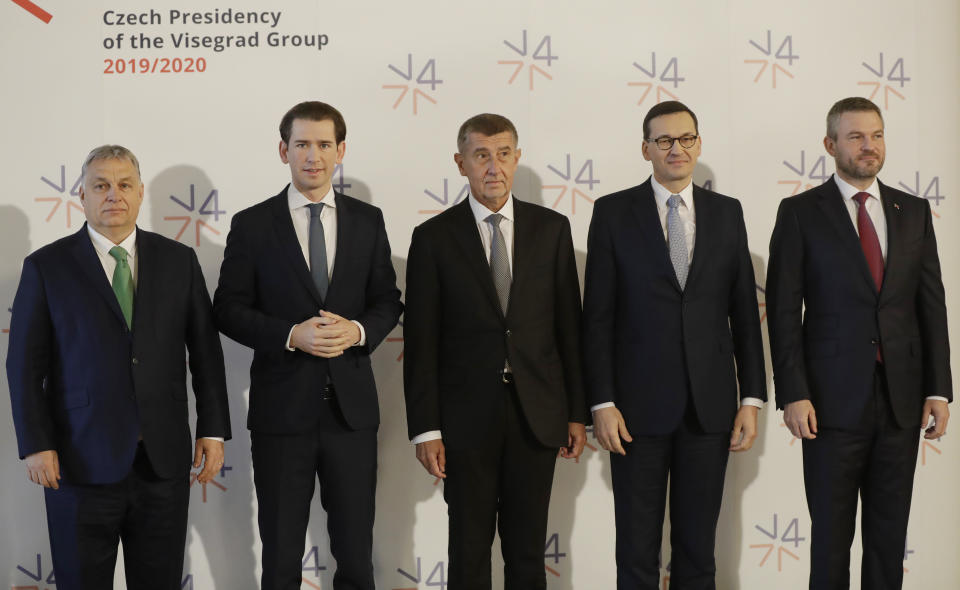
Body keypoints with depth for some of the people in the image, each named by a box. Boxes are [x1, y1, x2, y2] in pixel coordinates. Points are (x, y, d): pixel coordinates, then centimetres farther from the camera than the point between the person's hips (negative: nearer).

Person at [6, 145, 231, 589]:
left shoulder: (179, 260, 6)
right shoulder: (46, 267, 1)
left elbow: (205, 350, 7)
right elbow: (25, 365, -1)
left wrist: (213, 430, 2)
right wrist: (36, 446, -8)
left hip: (163, 460, 2)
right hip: (81, 463, -2)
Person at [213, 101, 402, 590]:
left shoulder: (368, 220, 6)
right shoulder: (252, 224, 0)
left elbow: (388, 301, 9)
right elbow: (228, 309, -2)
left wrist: (358, 330, -13)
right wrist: (292, 335, -17)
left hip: (351, 407, 2)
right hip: (281, 408, -1)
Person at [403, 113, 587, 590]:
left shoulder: (551, 228, 5)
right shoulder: (433, 237, -1)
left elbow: (569, 325, 6)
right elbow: (420, 341, -2)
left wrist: (577, 412, 4)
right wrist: (425, 429, -6)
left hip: (537, 415, 1)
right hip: (466, 419, -1)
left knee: (528, 550, 10)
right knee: (469, 550, 9)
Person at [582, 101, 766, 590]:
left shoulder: (727, 213, 9)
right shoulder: (613, 212, 1)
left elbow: (744, 311, 9)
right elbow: (597, 316, -2)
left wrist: (752, 398, 4)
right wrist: (602, 403, -8)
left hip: (710, 405, 2)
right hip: (639, 406, -2)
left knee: (699, 549, 10)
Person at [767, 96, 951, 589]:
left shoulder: (914, 212, 10)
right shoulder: (800, 213, -1)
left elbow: (932, 305, 9)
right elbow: (783, 311, -4)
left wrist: (938, 389, 3)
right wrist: (793, 394, -11)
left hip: (902, 401, 3)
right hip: (834, 400, -3)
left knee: (890, 534, 10)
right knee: (831, 534, 5)